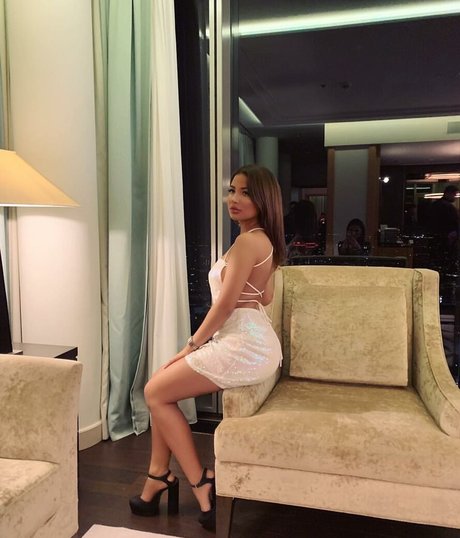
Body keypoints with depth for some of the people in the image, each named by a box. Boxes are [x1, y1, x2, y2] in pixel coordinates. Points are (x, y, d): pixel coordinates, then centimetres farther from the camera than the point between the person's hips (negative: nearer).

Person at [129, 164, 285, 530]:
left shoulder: (247, 240, -15)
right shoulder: (264, 240, 15)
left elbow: (226, 304, -16)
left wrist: (192, 345, -6)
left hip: (244, 345, -10)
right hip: (250, 342, 10)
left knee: (156, 392, -1)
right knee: (162, 385, 14)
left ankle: (202, 486, 6)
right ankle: (160, 476, 20)